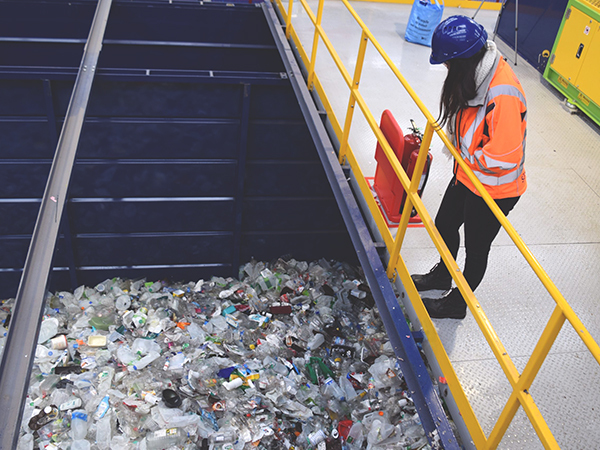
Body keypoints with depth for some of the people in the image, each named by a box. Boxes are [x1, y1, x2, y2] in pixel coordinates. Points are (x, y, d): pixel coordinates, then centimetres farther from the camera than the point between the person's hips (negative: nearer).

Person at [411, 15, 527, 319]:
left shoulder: (503, 95, -35)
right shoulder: (479, 71, -6)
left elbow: (504, 157, -32)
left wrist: (466, 154, -18)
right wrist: (454, 142, -1)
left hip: (494, 188, -9)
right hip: (468, 173, 9)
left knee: (476, 249, 14)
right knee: (444, 224, 25)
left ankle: (457, 304, 38)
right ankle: (442, 276, 54)